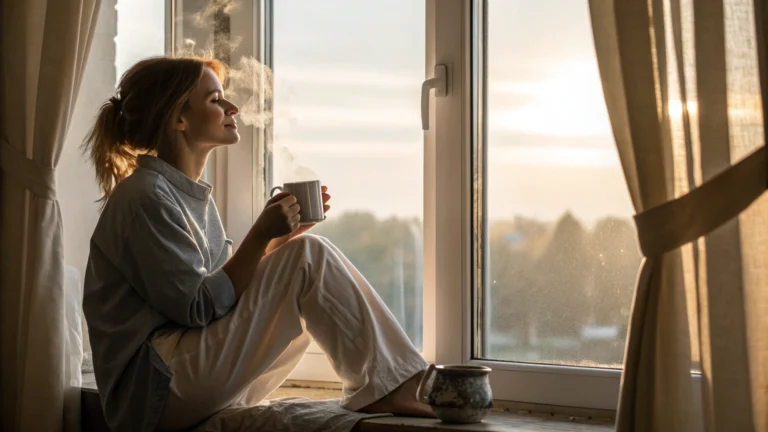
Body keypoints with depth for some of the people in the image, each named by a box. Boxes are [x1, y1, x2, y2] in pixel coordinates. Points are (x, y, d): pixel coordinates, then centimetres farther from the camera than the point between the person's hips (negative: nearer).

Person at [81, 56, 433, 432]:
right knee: (309, 256, -15)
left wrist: (284, 234, 6)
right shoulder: (146, 197, -12)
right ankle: (384, 389, -11)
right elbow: (198, 308, -18)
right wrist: (262, 235, -17)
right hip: (157, 386, -10)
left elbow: (231, 291, 14)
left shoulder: (192, 196, 17)